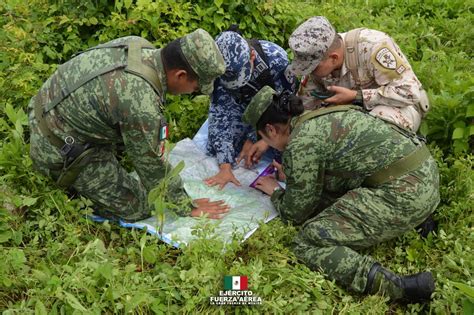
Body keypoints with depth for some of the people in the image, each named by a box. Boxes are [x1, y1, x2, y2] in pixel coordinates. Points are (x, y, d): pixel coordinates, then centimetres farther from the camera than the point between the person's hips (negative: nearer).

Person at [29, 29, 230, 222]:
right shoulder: (142, 104, -32)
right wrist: (186, 207, -2)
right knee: (137, 209, -1)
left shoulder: (137, 44, -7)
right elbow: (153, 165, -18)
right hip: (58, 151, -8)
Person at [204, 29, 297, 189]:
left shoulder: (276, 58, -37)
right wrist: (225, 168, -36)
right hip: (240, 104, 2)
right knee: (216, 149, -12)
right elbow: (220, 112, -28)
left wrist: (252, 139, -27)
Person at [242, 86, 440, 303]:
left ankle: (398, 287, -22)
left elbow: (296, 213, 3)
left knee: (308, 244, -6)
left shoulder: (300, 143, -6)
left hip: (404, 192, -9)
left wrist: (275, 192, 21)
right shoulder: (323, 117, 19)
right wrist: (292, 175, 35)